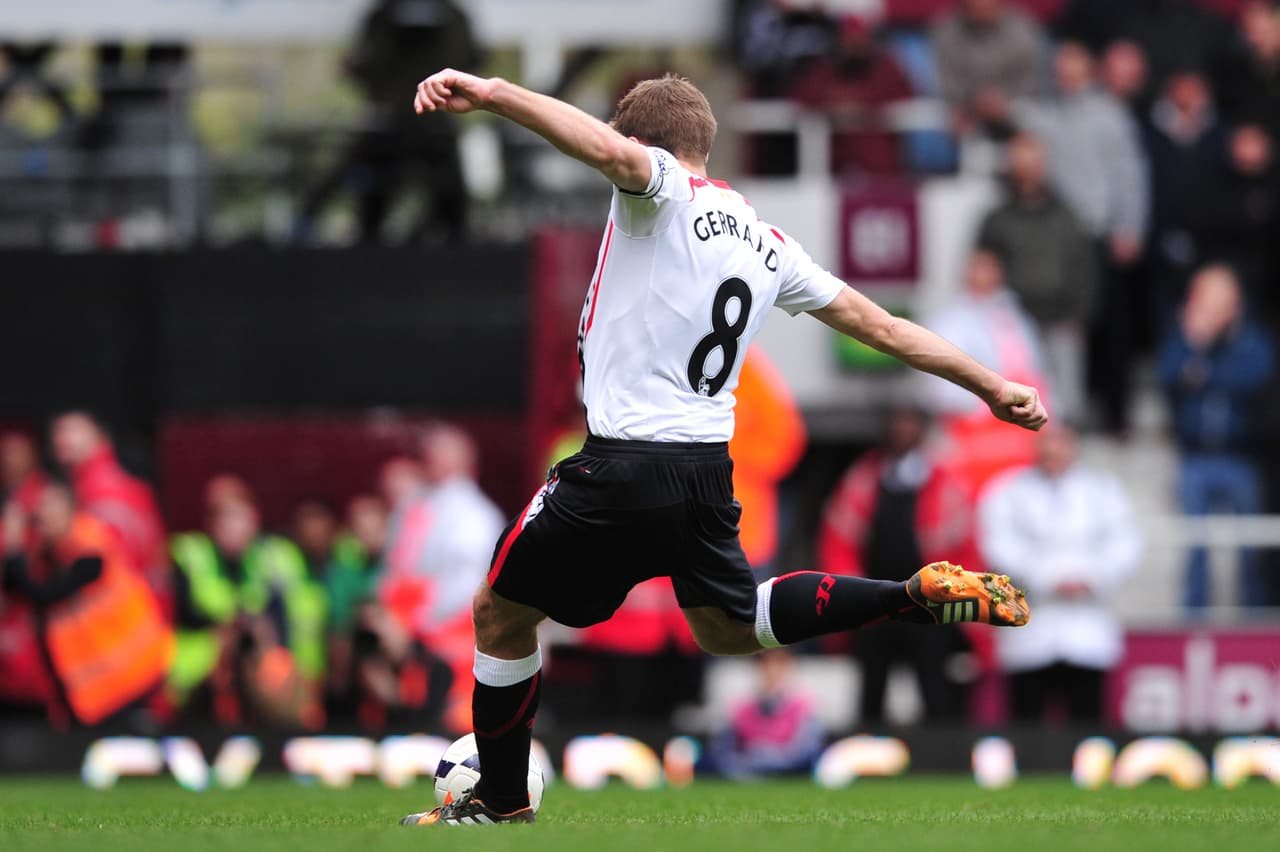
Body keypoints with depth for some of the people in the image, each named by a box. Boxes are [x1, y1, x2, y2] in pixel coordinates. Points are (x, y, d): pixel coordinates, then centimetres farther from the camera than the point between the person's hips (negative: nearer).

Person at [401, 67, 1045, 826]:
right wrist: (990, 385, 25)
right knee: (729, 629, 28)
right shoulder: (766, 242, 14)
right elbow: (879, 325, 17)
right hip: (710, 470, 7)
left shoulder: (664, 192, -7)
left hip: (625, 466, -7)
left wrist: (490, 94, -42)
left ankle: (502, 806, 19)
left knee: (501, 613, 12)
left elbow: (609, 149, -31)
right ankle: (918, 598, 11)